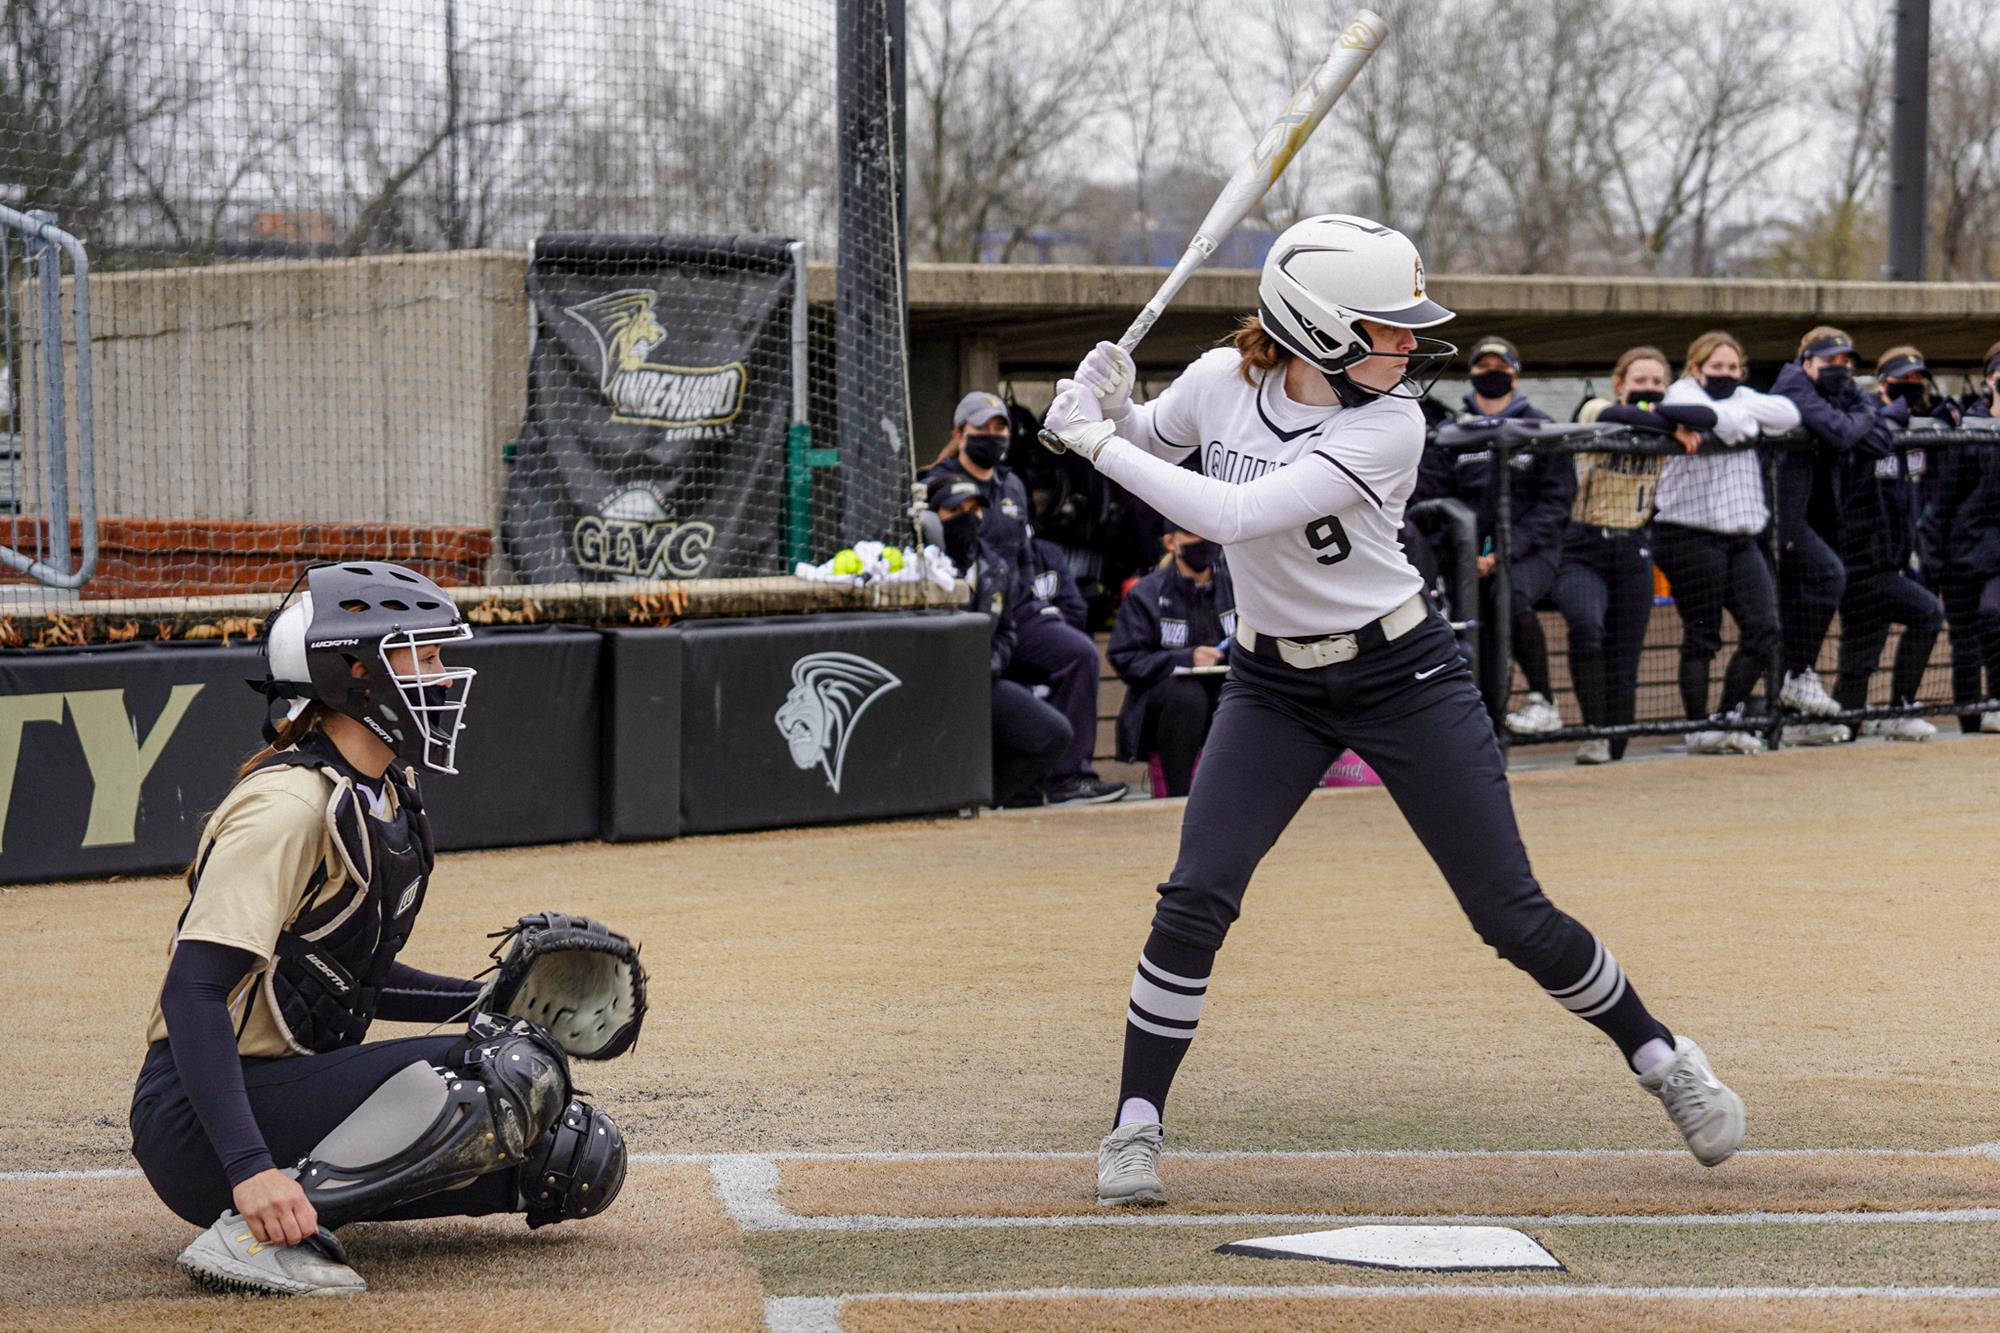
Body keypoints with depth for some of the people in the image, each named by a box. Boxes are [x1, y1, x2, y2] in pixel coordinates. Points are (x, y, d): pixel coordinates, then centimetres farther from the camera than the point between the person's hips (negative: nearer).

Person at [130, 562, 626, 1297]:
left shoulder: (383, 795, 13)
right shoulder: (291, 805, -17)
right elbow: (193, 994, -26)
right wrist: (249, 1168, -36)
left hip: (294, 1082, 10)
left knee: (578, 1162, 4)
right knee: (518, 1072, -26)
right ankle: (255, 1232, -26)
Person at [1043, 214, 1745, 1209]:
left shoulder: (1388, 424, -21)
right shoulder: (1221, 382, -9)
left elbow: (1237, 516, -31)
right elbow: (1143, 442, 12)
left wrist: (1099, 442, -28)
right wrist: (1104, 407, -11)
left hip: (1404, 678, -3)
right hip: (1272, 686, 3)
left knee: (1512, 913, 0)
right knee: (1194, 901, -12)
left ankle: (1662, 1060, 20)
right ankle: (1135, 1129, 2)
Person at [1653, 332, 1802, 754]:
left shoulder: (1741, 396, 17)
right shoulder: (1682, 395, -3)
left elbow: (1788, 415, 0)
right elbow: (1725, 422, -22)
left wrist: (1743, 409, -8)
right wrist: (1745, 416, -3)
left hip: (1740, 535, 7)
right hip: (1691, 533, -7)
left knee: (1763, 628, 0)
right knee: (1702, 636, -3)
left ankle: (1728, 719, 10)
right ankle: (1699, 729, 5)